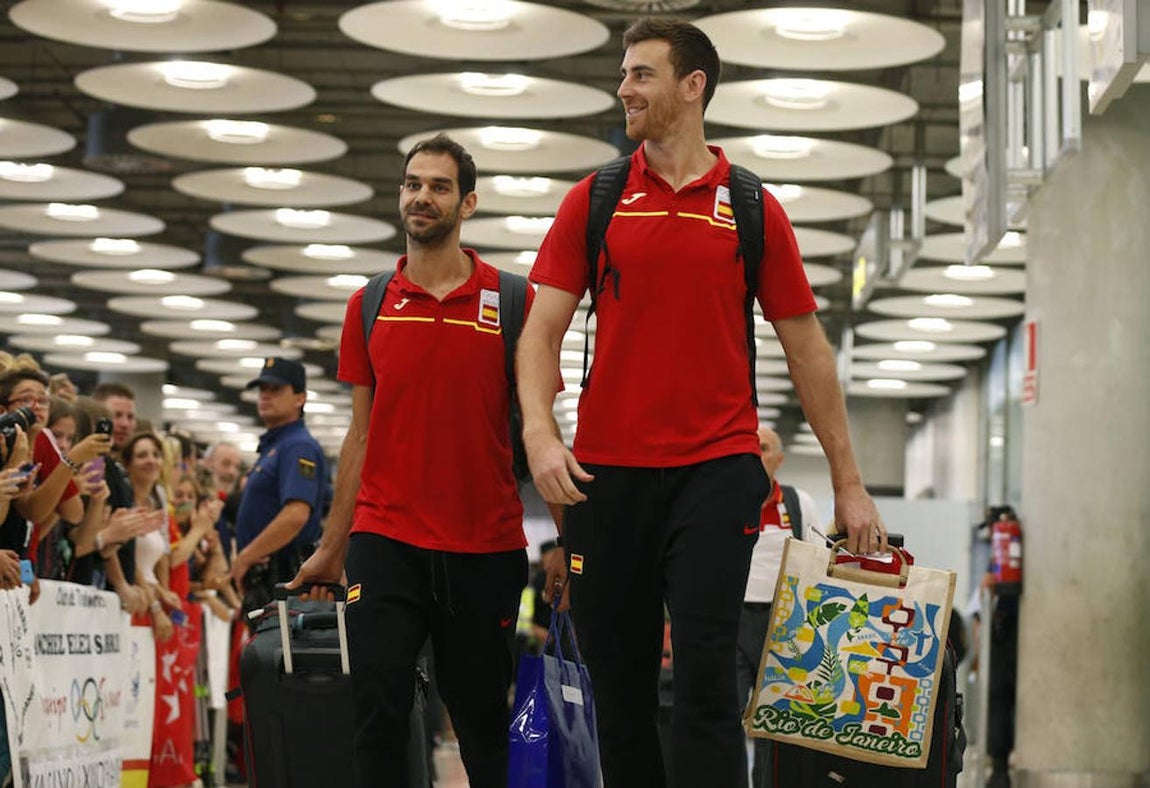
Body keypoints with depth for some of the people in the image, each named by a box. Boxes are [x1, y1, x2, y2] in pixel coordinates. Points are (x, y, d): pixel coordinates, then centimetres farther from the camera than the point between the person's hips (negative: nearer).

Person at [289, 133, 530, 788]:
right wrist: (332, 550, 11)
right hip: (386, 543, 1)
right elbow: (362, 435, 13)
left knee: (484, 721, 6)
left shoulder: (513, 301, 2)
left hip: (486, 548, -1)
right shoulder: (371, 305, 9)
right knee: (379, 711, -7)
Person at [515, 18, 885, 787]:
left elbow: (806, 347, 8)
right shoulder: (593, 202, 8)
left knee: (705, 679, -12)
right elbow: (543, 329, 3)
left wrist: (849, 483, 8)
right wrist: (540, 431, -16)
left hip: (717, 470, -2)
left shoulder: (752, 209, 5)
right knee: (618, 685, 7)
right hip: (606, 473, 2)